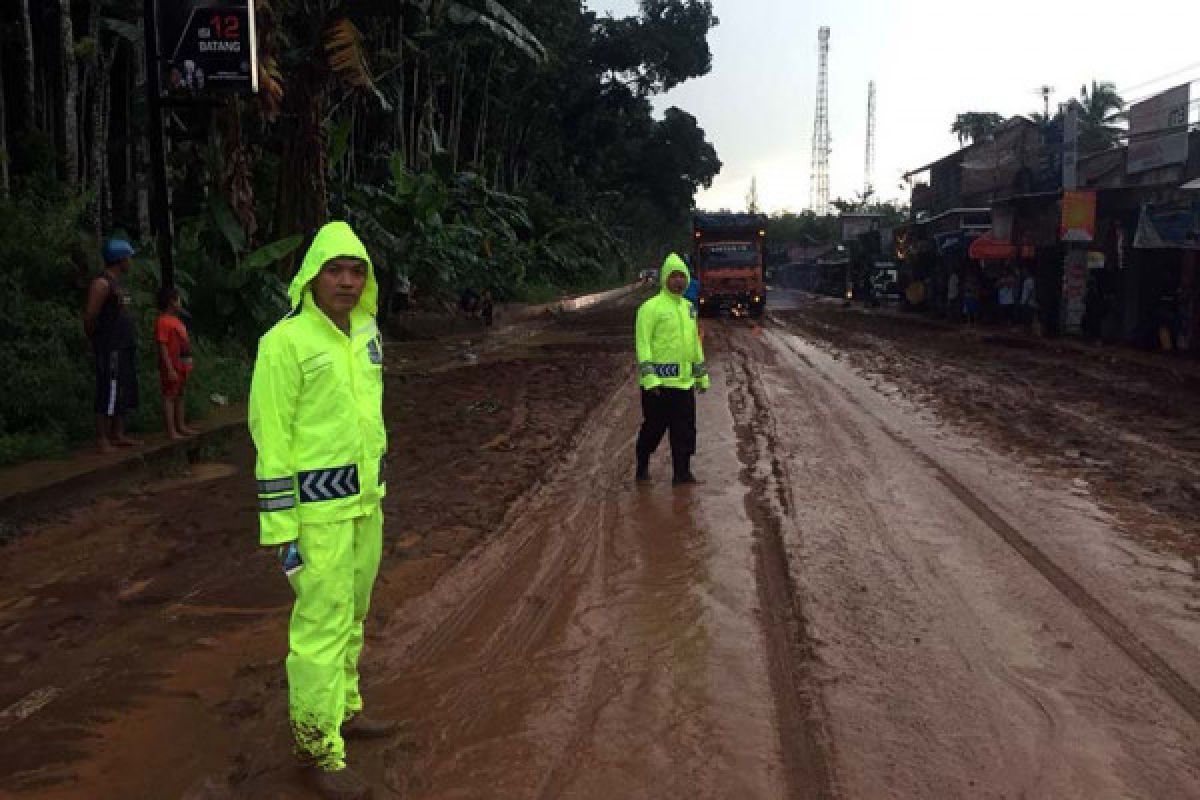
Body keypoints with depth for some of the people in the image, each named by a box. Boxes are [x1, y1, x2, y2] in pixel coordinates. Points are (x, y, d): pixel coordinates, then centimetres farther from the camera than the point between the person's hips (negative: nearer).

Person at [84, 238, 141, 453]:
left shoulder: (120, 283, 17)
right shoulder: (102, 284, -11)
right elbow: (89, 317, -15)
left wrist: (131, 340, 13)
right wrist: (97, 342, -4)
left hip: (127, 349, 9)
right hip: (111, 350, -9)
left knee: (125, 395, 13)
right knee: (109, 395, -7)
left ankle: (118, 435, 20)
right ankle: (102, 440, -3)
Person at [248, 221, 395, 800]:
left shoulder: (366, 333, 6)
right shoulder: (286, 341, -17)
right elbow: (270, 436, -16)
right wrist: (280, 525, -15)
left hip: (366, 496, 8)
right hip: (318, 503, -8)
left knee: (352, 613, 19)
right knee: (322, 623, -1)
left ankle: (344, 709, 37)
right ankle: (319, 748, 13)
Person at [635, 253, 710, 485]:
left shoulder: (688, 308, 15)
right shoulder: (651, 307, -8)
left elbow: (695, 342, 22)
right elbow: (643, 343, -13)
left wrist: (702, 375, 19)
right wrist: (649, 377, -20)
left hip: (684, 380, 7)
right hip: (659, 381, -6)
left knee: (685, 429, 7)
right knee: (654, 426, 3)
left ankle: (682, 472, 16)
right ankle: (642, 466, 21)